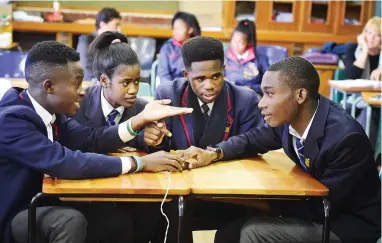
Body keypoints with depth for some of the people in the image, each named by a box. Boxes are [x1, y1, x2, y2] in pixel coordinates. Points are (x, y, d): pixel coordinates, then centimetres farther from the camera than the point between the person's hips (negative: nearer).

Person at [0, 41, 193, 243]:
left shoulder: (50, 109, 0)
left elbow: (90, 140, 1)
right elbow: (63, 162, -36)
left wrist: (142, 118, -8)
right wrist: (139, 163, -31)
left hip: (42, 203, 8)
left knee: (122, 218, 1)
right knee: (71, 220, -33)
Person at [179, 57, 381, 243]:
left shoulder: (346, 138, -29)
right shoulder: (289, 118, -10)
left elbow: (324, 207, -22)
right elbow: (253, 139, 10)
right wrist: (214, 153, -8)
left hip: (351, 224, -6)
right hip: (320, 207, 7)